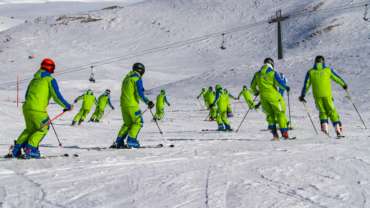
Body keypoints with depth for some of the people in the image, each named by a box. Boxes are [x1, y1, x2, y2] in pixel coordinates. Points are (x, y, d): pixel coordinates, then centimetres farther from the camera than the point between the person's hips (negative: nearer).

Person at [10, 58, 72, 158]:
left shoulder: (34, 79, 20)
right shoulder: (50, 80, -1)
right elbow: (57, 96, -8)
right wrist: (67, 106, 2)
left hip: (27, 107, 7)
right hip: (38, 109, -7)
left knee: (30, 129, 22)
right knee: (43, 129, 8)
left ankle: (16, 149, 14)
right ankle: (30, 149, -4)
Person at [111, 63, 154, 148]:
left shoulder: (127, 78, 19)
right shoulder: (137, 78, -8)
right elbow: (140, 93, -16)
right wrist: (148, 102, -16)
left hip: (123, 104, 8)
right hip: (132, 104, -8)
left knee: (128, 123, 15)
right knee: (138, 122, 0)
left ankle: (119, 141, 7)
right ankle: (131, 140, -9)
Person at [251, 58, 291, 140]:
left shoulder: (257, 74, 8)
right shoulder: (273, 73, -6)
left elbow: (253, 86, 15)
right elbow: (279, 83, -12)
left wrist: (255, 92, 34)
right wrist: (286, 87, 7)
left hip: (263, 97, 4)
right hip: (273, 96, -4)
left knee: (269, 114, 15)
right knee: (280, 113, 4)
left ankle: (274, 133, 6)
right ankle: (284, 133, 0)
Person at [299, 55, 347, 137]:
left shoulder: (310, 72, 7)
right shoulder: (328, 70, 6)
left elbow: (306, 85, 6)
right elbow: (337, 78, 16)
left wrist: (302, 96, 12)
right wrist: (344, 84, 32)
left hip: (317, 95, 1)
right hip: (327, 94, -1)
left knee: (322, 111, 13)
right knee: (332, 111, 7)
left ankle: (324, 124, -10)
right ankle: (337, 127, -2)